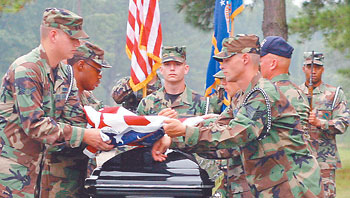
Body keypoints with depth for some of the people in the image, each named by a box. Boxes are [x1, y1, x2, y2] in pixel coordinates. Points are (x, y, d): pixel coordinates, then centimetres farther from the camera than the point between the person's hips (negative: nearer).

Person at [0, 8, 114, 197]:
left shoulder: (64, 73, 10)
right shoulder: (26, 70, -19)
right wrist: (84, 136, -25)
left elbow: (75, 118, 6)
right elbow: (34, 124, -24)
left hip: (35, 164, 9)